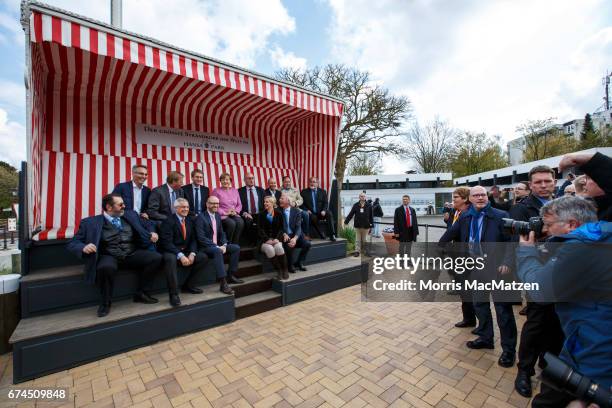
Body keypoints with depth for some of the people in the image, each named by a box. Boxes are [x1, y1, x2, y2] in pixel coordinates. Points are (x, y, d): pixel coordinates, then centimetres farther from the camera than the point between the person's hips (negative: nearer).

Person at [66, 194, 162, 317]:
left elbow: (143, 229, 19)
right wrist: (83, 247, -22)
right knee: (106, 267, -37)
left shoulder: (131, 214, 12)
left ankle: (141, 293, -2)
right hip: (109, 256, -3)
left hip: (132, 254, 3)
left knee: (156, 257, -21)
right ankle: (105, 303, -8)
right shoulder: (91, 222, 2)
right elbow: (72, 243, 1)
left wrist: (151, 234, -5)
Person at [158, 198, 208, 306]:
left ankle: (188, 285, 4)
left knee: (203, 257, -11)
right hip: (170, 252, -6)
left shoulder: (190, 220, 8)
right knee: (171, 259, -37)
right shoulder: (168, 221, -11)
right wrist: (180, 256, -30)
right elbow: (167, 242, -20)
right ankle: (173, 293, -26)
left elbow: (193, 239, 7)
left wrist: (192, 253, -12)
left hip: (185, 251, 7)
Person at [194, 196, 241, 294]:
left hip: (217, 245, 8)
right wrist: (217, 247, -24)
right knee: (218, 251, -35)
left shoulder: (217, 216, 11)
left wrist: (224, 245, -6)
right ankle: (223, 283, -35)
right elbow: (201, 238, -20)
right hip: (205, 247, -8)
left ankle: (230, 276, 3)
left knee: (236, 248, -3)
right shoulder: (201, 217, -12)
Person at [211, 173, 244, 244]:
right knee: (231, 223, -34)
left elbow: (239, 204, 17)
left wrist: (236, 211, -3)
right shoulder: (216, 191, 6)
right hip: (222, 215, -3)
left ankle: (235, 244, -18)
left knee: (240, 222, -29)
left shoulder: (235, 191, 18)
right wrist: (225, 213, -12)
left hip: (234, 215, 4)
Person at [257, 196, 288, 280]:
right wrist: (267, 239, -17)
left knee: (279, 247, -32)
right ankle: (279, 271, -20)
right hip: (264, 240, 0)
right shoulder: (261, 215, 8)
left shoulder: (278, 214, 8)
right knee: (269, 249, -32)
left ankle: (285, 270, -18)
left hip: (276, 238, 0)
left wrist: (277, 239, -14)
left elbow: (281, 228, 3)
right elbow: (260, 229, -2)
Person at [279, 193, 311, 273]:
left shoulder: (296, 211, 0)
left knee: (307, 244, -22)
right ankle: (290, 265, -3)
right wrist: (284, 234, -20)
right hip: (285, 236, -1)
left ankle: (299, 263, 5)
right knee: (289, 245, -32)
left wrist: (295, 238, -27)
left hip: (295, 235, 1)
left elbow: (298, 227, -9)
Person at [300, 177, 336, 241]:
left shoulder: (322, 191, 12)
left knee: (329, 213, -27)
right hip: (311, 214, -2)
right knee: (313, 217, -35)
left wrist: (324, 210, -15)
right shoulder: (304, 192, 8)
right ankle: (321, 234, -20)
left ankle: (332, 235, -28)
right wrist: (306, 210, -14)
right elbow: (302, 203, 4)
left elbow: (325, 203, 5)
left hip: (320, 213, 2)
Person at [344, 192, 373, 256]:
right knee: (358, 239, 6)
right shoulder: (356, 205, 1)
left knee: (364, 240, 11)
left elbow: (371, 216, 3)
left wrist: (371, 225, 1)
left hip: (366, 226, 0)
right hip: (357, 225, 0)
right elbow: (351, 214, -1)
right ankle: (357, 251, 10)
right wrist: (346, 221, -7)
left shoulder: (369, 206, 0)